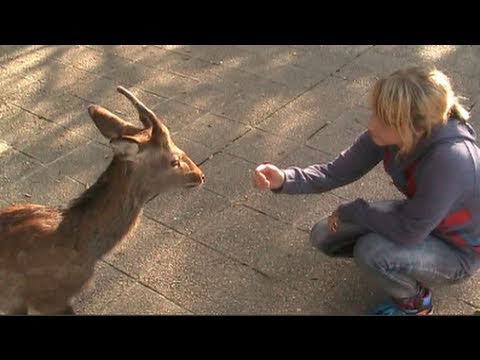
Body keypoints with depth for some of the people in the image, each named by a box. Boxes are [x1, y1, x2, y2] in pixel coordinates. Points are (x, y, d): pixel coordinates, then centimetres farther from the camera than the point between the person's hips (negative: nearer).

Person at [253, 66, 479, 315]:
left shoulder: (451, 159, -41)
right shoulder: (389, 132, -21)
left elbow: (407, 232, -34)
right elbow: (337, 172, -15)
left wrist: (349, 211, -20)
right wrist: (284, 179, -32)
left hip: (457, 250, -6)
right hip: (415, 214, 6)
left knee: (370, 253, -31)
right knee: (324, 237, 2)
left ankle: (414, 302, 1)